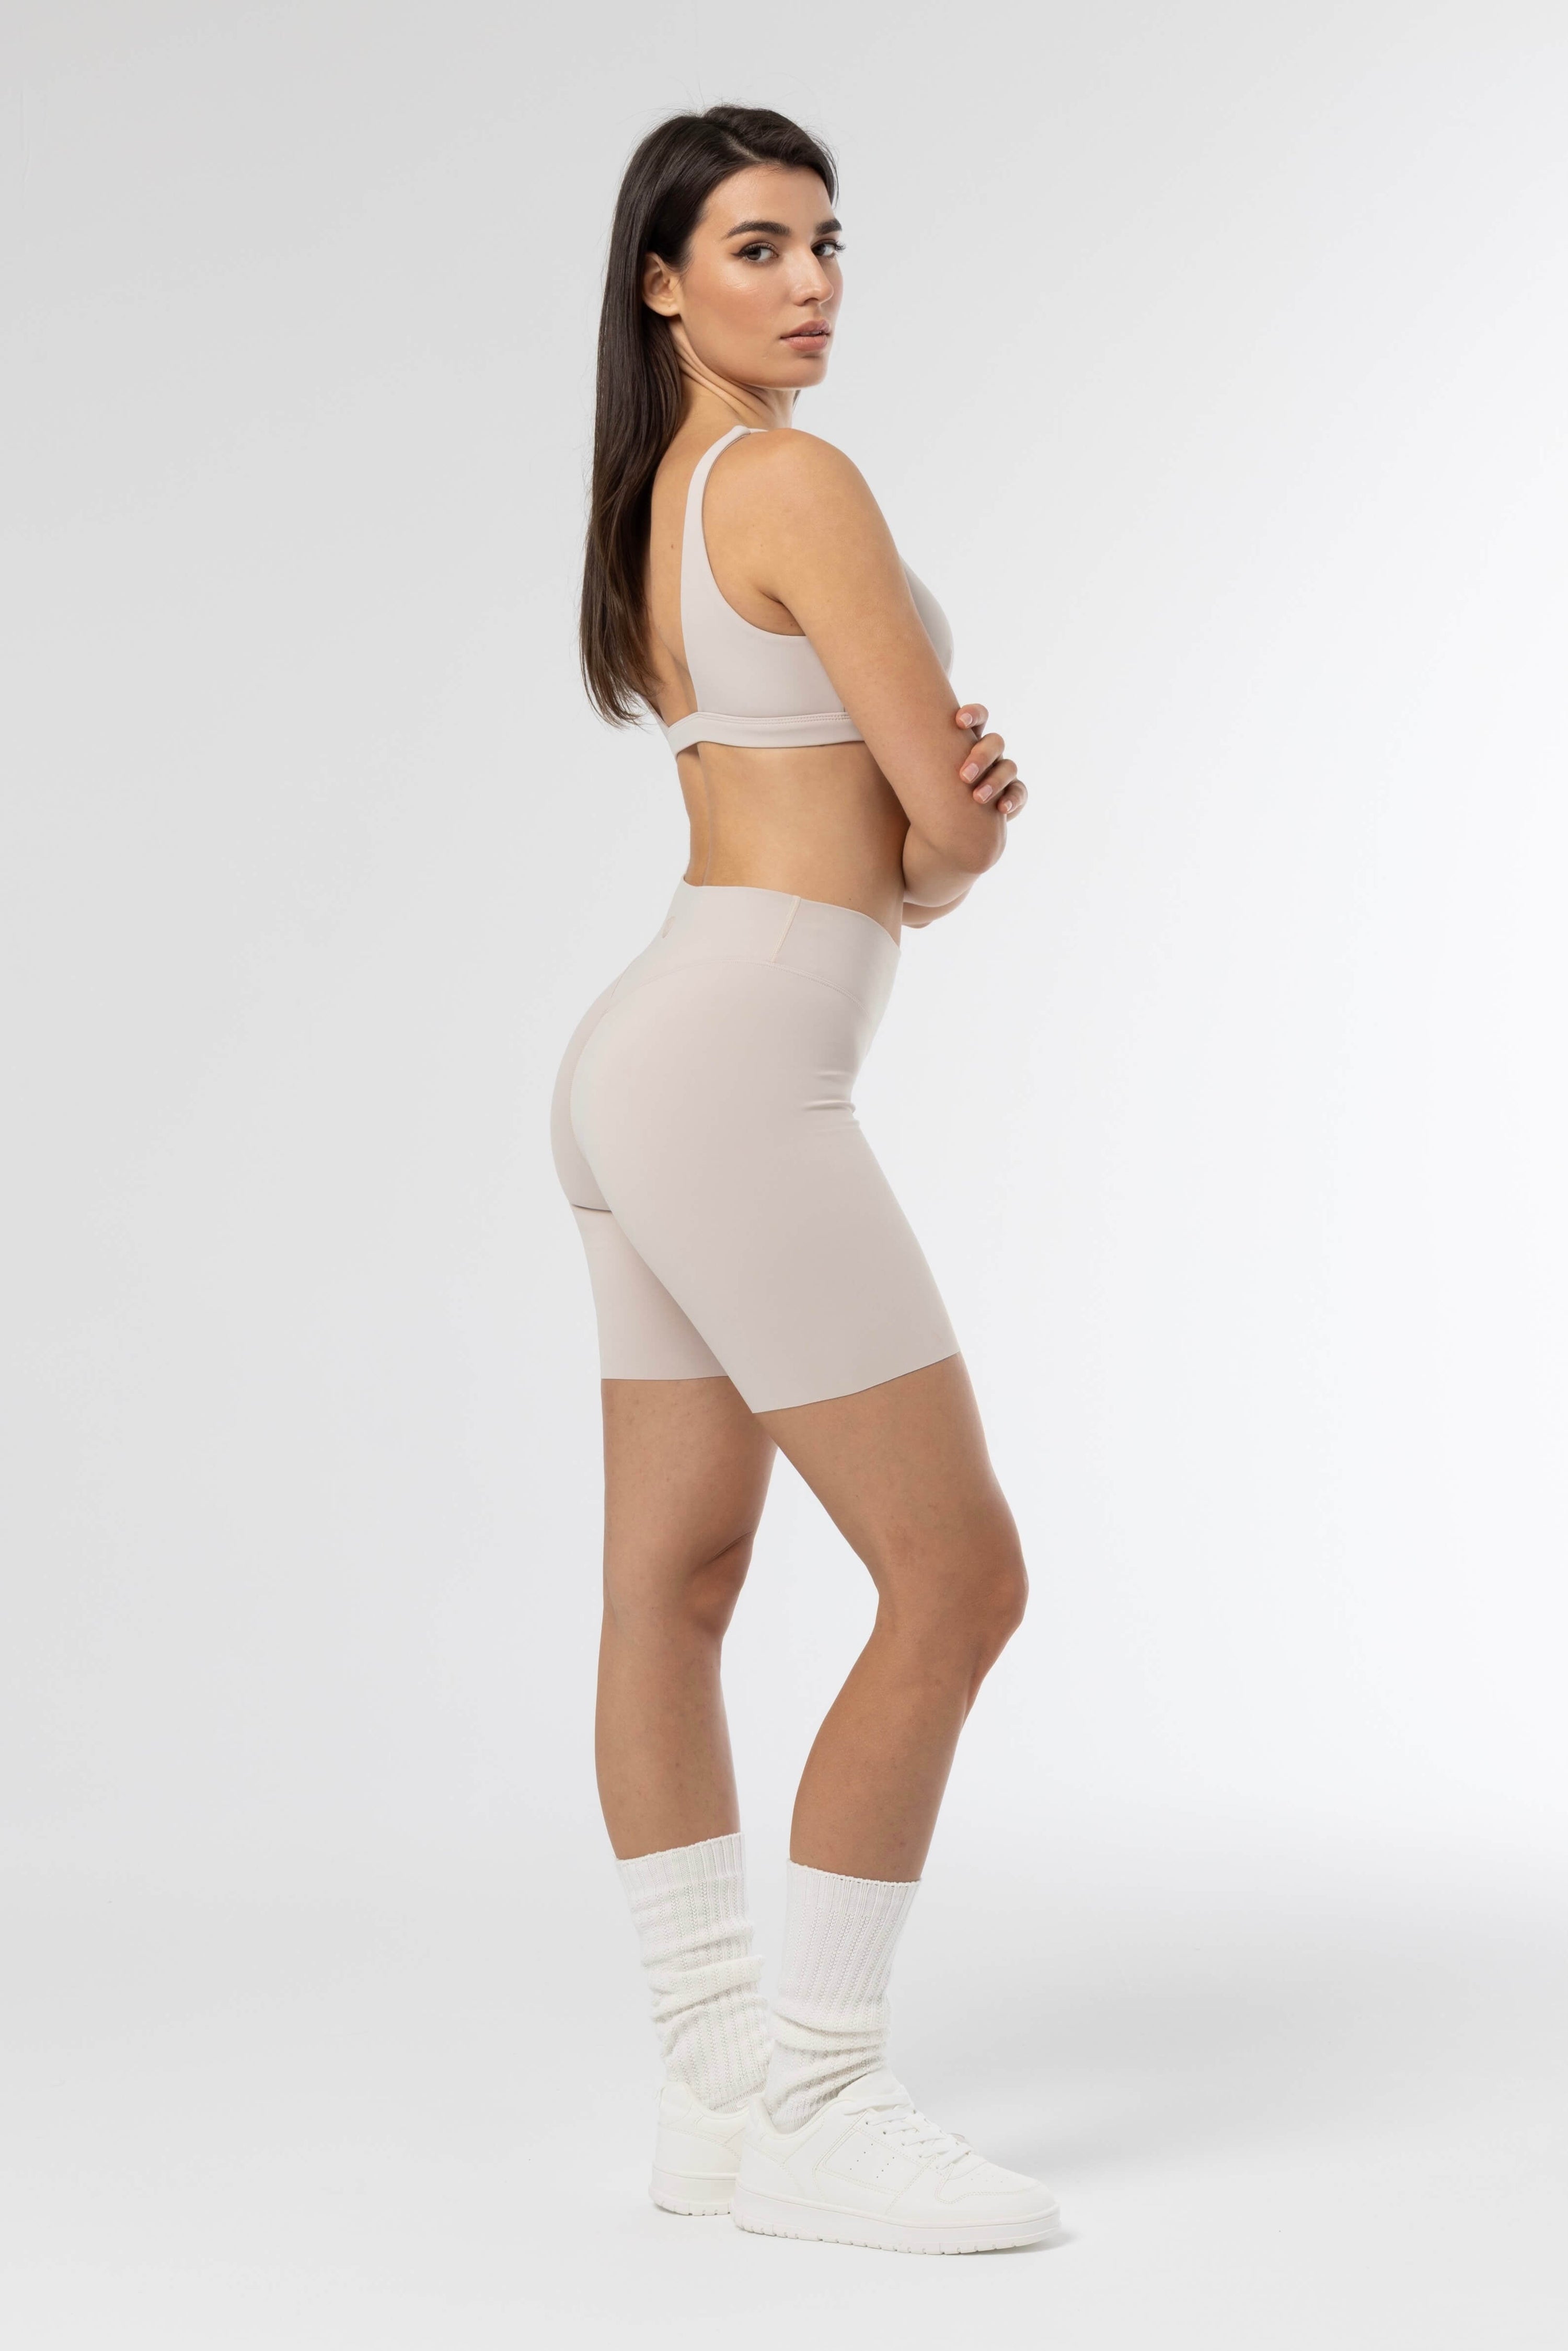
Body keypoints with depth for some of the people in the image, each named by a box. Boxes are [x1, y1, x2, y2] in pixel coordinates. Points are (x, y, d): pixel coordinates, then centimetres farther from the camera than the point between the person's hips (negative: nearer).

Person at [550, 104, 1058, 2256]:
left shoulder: (662, 502, 19)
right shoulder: (798, 482, -10)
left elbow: (891, 827, 17)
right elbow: (957, 828, -9)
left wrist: (939, 814, -6)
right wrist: (959, 828, 14)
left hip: (657, 1069, 10)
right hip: (732, 1082, -10)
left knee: (674, 1587, 9)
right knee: (957, 1575, -6)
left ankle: (718, 2096, 16)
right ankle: (813, 2114, 0)